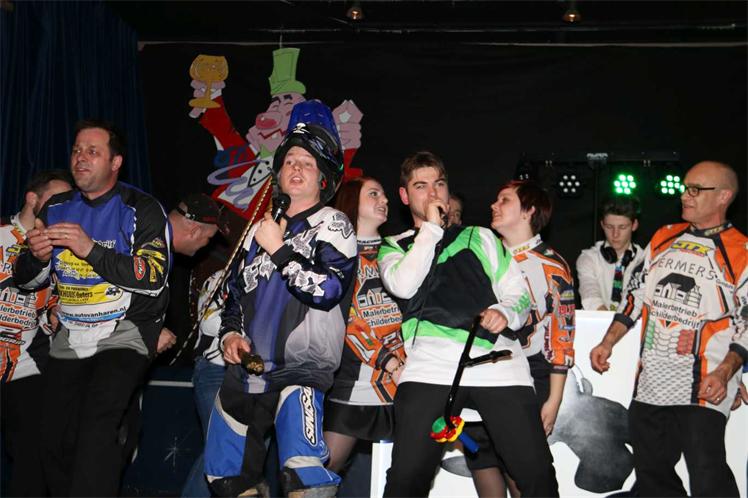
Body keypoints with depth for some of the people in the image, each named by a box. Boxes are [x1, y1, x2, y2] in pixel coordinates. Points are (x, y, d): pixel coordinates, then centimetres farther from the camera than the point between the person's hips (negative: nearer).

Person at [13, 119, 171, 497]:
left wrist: (90, 249, -25)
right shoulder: (56, 208, 10)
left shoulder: (142, 210, -7)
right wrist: (37, 257, -12)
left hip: (124, 333, -5)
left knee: (97, 428, -25)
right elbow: (25, 279, 12)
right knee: (56, 444, 7)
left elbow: (153, 278, -18)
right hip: (69, 336, 6)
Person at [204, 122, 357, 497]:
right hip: (247, 369, 7)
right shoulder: (261, 228, 19)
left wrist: (279, 249, -10)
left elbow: (327, 290, -16)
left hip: (300, 369, -7)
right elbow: (236, 291, 26)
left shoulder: (332, 224, 0)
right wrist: (230, 333, 9)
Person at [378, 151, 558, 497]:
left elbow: (519, 295, 18)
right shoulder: (393, 248, 21)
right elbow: (403, 285, -2)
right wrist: (431, 227, 5)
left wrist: (506, 313, -5)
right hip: (431, 367, -1)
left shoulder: (480, 237, 26)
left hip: (498, 360, 1)